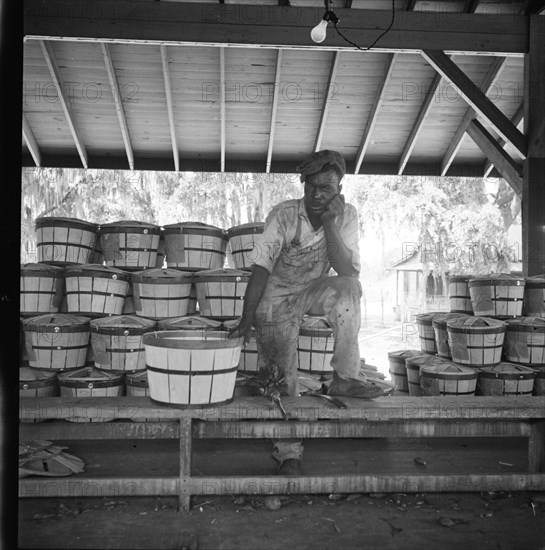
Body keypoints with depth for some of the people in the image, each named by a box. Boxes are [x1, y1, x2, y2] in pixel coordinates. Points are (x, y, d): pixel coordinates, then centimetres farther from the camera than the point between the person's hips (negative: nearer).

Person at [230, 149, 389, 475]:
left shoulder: (346, 216, -12)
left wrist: (329, 225, -31)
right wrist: (247, 320, -31)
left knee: (348, 288, -30)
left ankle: (346, 378, -19)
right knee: (282, 378, -4)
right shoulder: (283, 216, -19)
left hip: (312, 291, 2)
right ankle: (289, 452, 16)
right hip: (276, 299, -2)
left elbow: (349, 272, -23)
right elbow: (261, 268, -24)